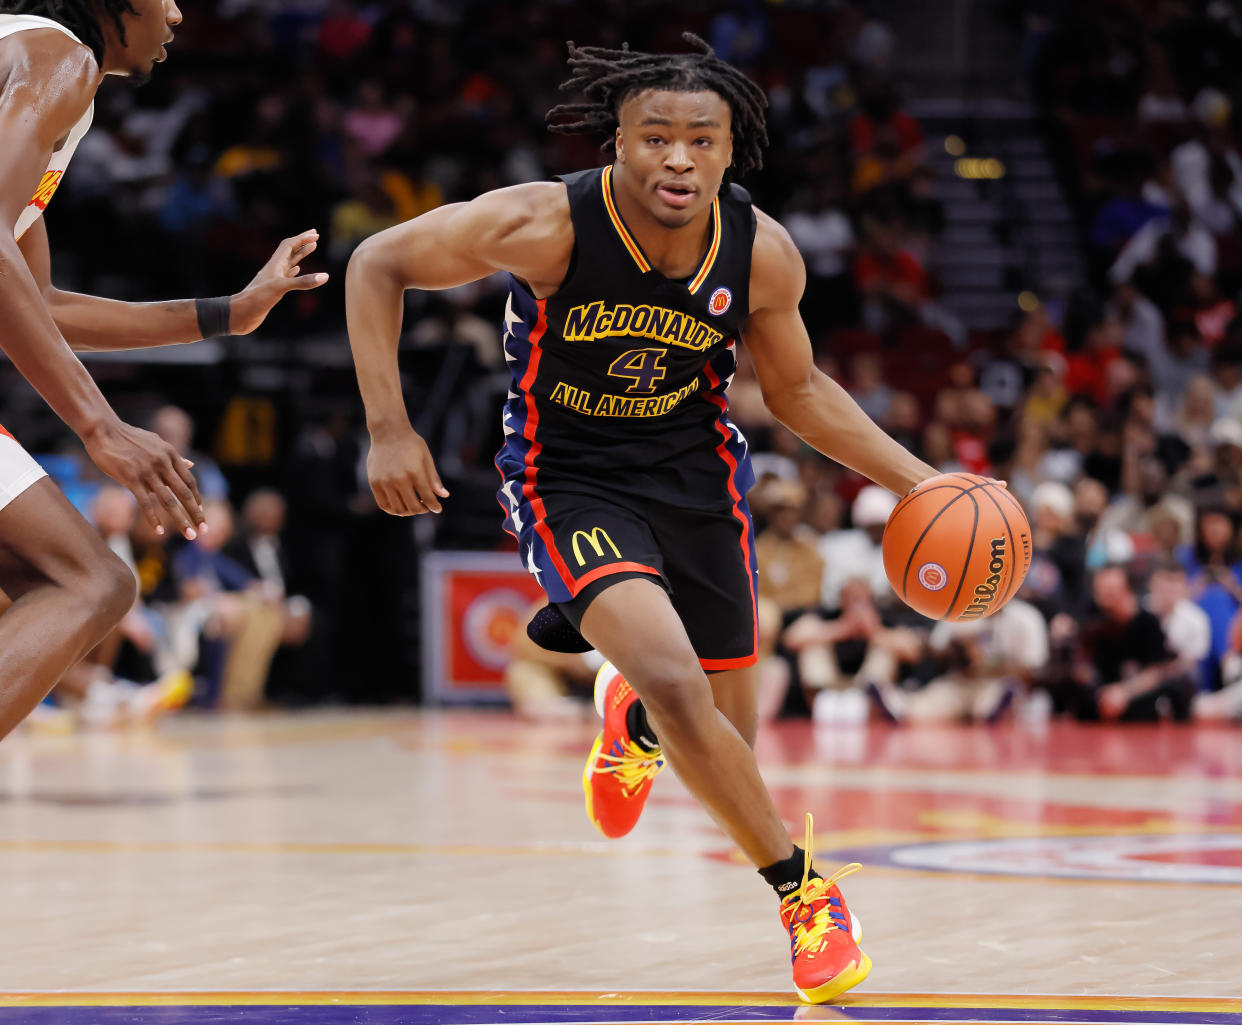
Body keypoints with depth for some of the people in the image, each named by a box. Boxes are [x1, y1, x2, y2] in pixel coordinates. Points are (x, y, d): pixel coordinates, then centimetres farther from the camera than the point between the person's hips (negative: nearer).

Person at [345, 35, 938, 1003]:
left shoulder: (763, 254, -15)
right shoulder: (547, 225, -26)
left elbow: (798, 389, 4)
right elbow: (378, 263, -13)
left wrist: (919, 480, -4)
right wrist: (390, 429, -19)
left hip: (697, 470, 4)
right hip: (568, 476, -4)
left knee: (723, 737, 11)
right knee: (676, 683, -26)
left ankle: (633, 721, 49)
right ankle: (804, 891, -7)